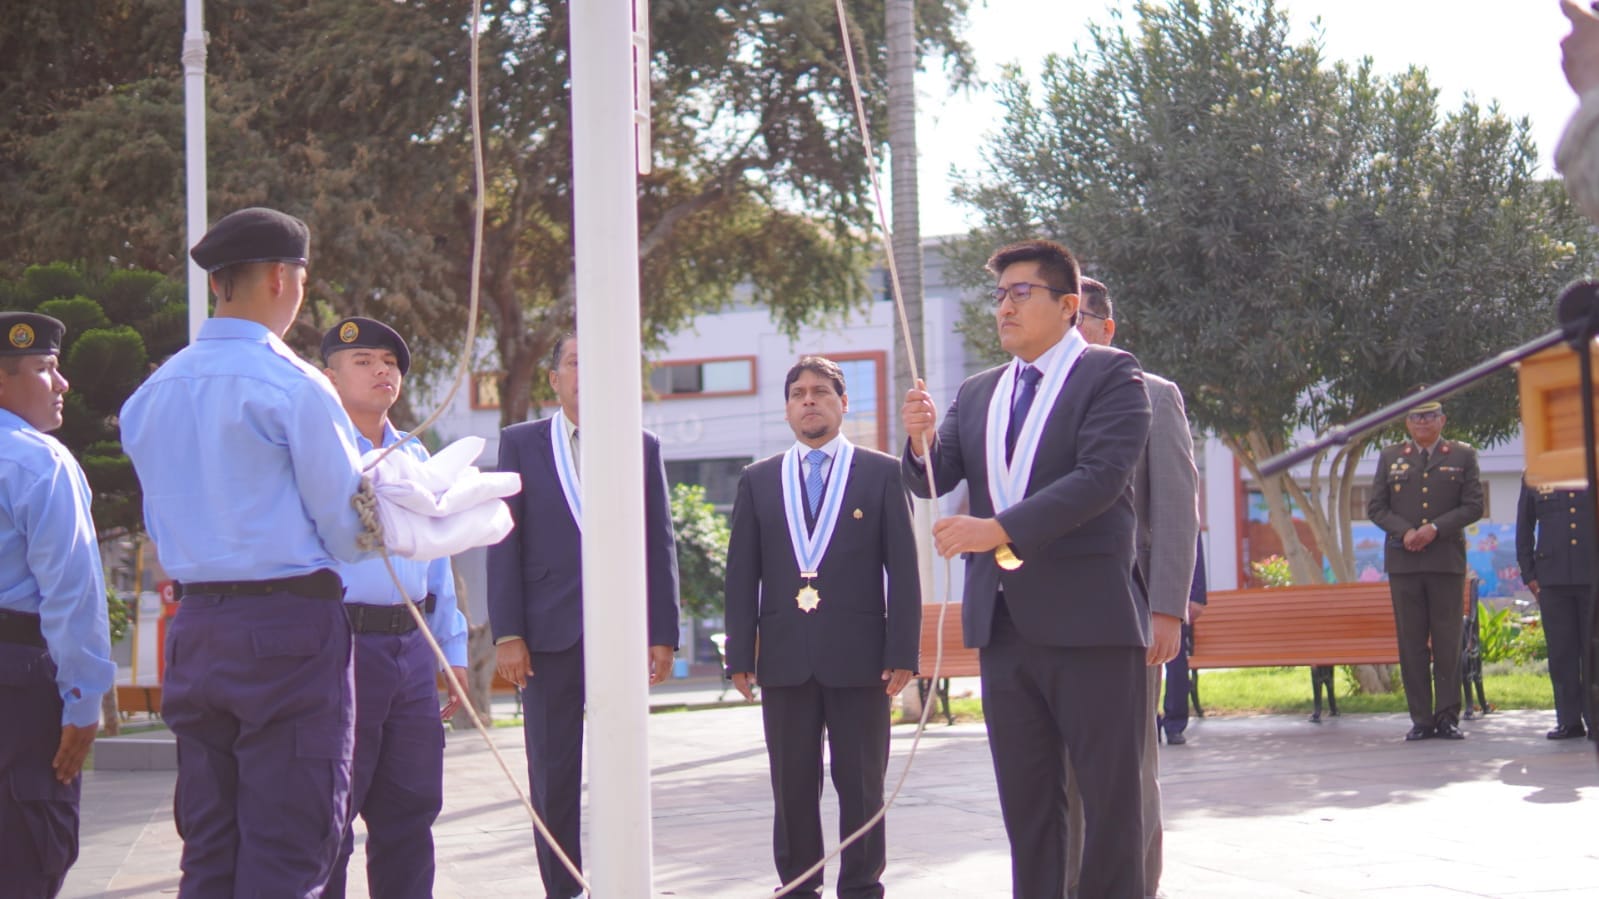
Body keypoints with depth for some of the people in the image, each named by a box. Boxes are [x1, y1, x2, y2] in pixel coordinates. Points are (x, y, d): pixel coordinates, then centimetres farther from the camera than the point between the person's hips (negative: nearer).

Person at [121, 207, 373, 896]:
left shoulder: (153, 393, 10)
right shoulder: (293, 386, -11)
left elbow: (164, 519, 15)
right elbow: (347, 521, -7)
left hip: (195, 625, 7)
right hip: (289, 625, -7)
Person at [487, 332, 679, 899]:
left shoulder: (643, 448, 10)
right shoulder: (521, 443, 7)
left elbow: (659, 545, 8)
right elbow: (505, 544, 3)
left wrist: (663, 634, 1)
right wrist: (506, 634, -5)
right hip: (549, 633, 0)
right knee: (553, 777, 2)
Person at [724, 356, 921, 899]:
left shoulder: (882, 474, 6)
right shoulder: (758, 481, 12)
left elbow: (903, 569, 2)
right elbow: (742, 574, 10)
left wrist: (902, 652, -6)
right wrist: (741, 654, 2)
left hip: (858, 655, -2)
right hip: (784, 657, 2)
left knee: (861, 786, 2)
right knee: (791, 787, 5)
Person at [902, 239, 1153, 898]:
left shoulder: (1111, 375, -3)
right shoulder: (977, 394, 17)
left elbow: (1101, 477, -16)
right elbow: (932, 481, 12)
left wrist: (999, 529, -24)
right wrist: (922, 441, -11)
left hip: (1089, 620, -6)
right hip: (1004, 622, 6)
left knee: (1110, 798, 0)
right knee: (1026, 801, 10)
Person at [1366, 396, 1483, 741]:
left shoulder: (1462, 456, 8)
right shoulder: (1390, 457, 13)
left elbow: (1474, 506, 1)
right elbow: (1375, 507, 8)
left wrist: (1436, 528, -12)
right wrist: (1404, 531, -9)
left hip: (1447, 560, -1)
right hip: (1403, 561, 1)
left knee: (1447, 641, -2)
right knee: (1411, 642, 1)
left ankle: (1447, 716, 2)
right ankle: (1421, 718, 3)